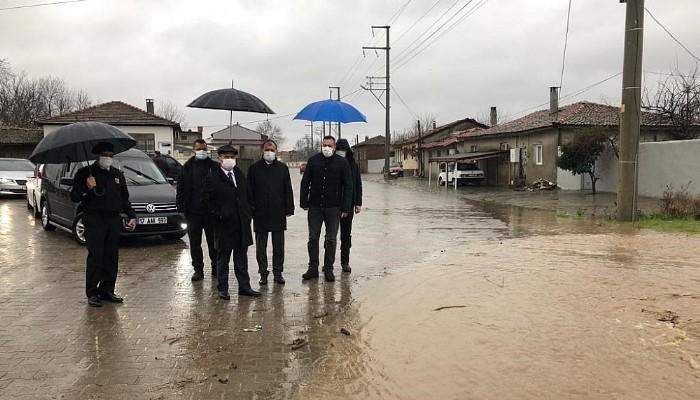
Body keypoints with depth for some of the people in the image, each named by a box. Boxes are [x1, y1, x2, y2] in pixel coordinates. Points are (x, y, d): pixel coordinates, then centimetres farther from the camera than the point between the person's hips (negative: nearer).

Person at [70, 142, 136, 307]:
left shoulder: (117, 175, 17)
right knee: (95, 257, -7)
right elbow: (74, 197, -1)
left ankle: (107, 291, 15)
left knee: (112, 258, 6)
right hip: (94, 221, -5)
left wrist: (132, 216, 13)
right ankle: (92, 293, 1)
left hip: (113, 221, 5)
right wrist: (86, 188, -19)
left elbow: (125, 199, 23)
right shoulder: (85, 173, 1)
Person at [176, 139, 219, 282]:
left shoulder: (215, 167, 1)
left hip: (211, 211, -1)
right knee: (195, 243, 7)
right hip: (193, 212, 2)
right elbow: (180, 189, 7)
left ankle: (216, 268, 20)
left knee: (213, 242, 8)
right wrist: (181, 208, 2)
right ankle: (198, 270, 16)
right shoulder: (187, 168, 6)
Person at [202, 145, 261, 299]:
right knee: (223, 257, 6)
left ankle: (244, 286, 18)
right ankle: (223, 289, 16)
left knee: (241, 256, 11)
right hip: (225, 224, -5)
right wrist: (218, 214, -10)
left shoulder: (240, 175, 11)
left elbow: (247, 195, 19)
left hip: (242, 223, 5)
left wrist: (248, 213, 9)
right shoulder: (213, 178, -6)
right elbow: (206, 199, -4)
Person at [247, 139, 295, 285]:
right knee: (261, 246, 6)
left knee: (278, 246, 6)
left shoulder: (282, 168, 7)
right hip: (260, 214, -1)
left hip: (278, 213, 1)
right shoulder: (254, 168, 3)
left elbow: (288, 190, 7)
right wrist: (250, 210, -3)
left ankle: (278, 272, 16)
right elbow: (249, 191, 3)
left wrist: (289, 209, 1)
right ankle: (263, 273, 15)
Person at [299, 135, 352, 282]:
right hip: (315, 207, 1)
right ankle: (313, 268, 15)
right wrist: (304, 202, 0)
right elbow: (305, 182, 7)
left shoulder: (342, 163, 0)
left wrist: (345, 208, -5)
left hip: (333, 208, -1)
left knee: (331, 239, 5)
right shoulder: (313, 160, 3)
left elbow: (348, 186, 1)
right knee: (313, 238, 6)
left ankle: (328, 269, 14)